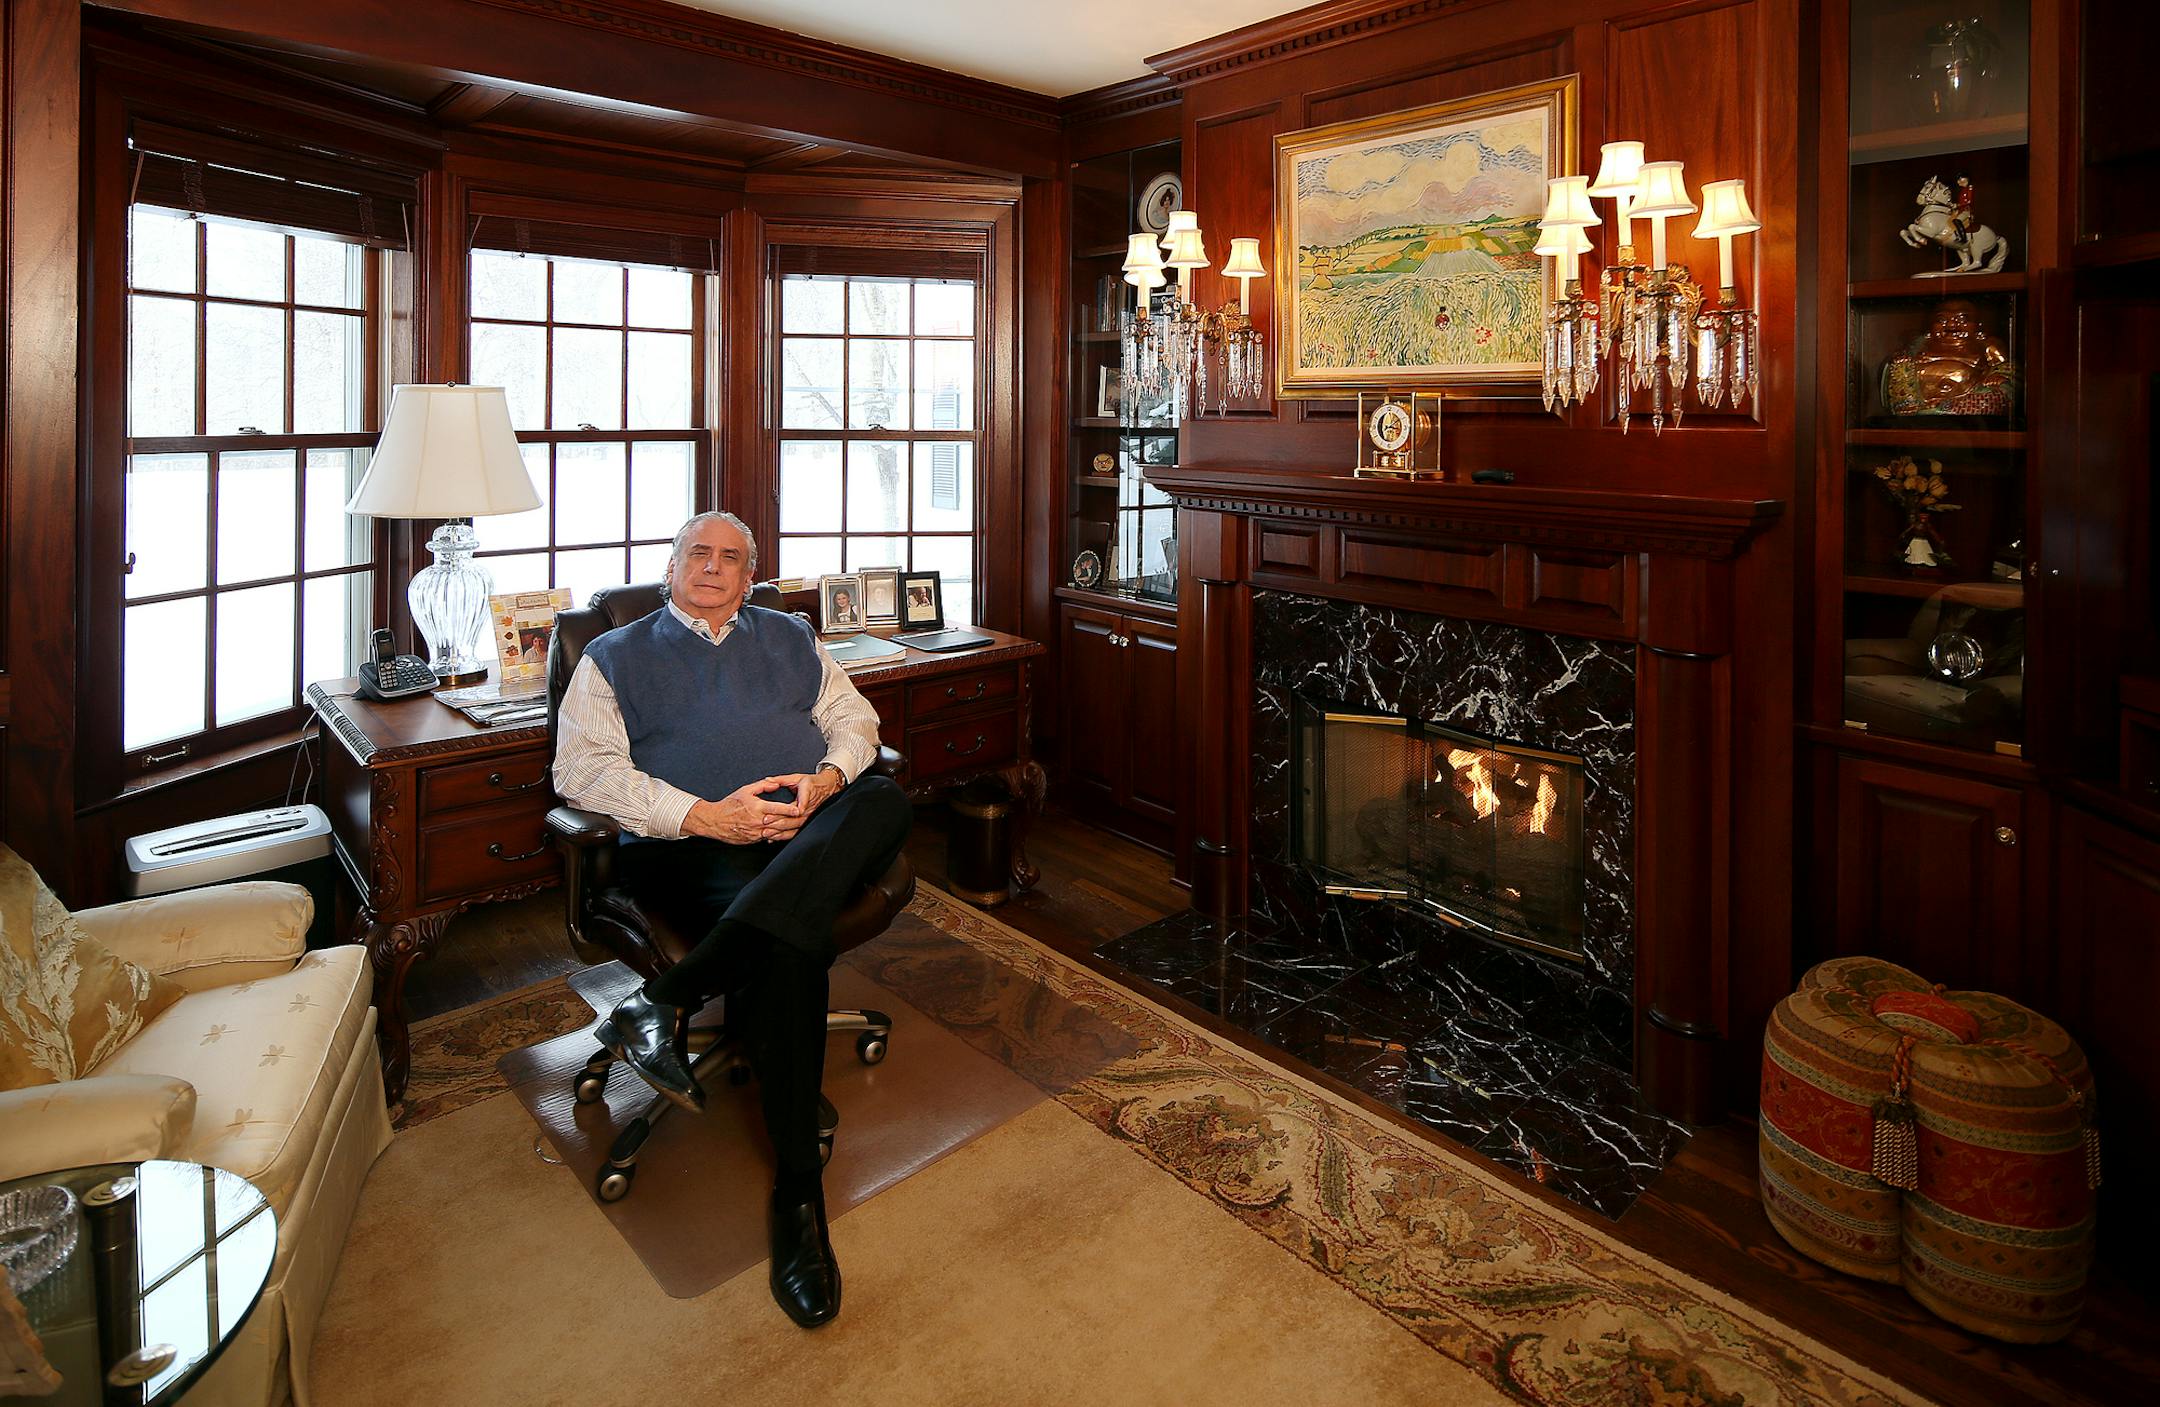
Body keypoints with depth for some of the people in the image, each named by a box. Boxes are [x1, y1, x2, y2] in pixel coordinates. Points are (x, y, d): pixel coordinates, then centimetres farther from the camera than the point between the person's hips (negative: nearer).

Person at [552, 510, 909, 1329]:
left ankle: (673, 999, -38)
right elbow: (581, 769, 2)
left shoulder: (790, 639, 28)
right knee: (786, 940, -37)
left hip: (818, 832, 3)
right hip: (694, 847, -3)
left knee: (885, 801, -35)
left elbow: (853, 718, 19)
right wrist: (705, 815, -12)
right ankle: (798, 1193, -31)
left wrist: (828, 779, -6)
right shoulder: (616, 657, 17)